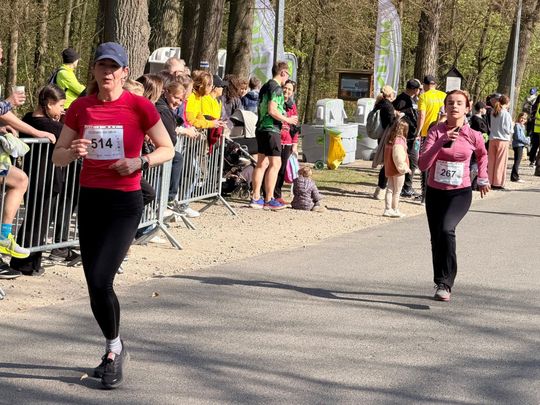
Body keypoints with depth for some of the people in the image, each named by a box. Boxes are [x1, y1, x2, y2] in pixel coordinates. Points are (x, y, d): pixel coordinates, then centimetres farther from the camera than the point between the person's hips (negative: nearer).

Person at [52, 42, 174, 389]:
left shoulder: (139, 107, -7)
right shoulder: (80, 108, 4)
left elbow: (168, 150, 2)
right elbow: (58, 158, 8)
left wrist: (140, 162, -16)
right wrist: (73, 151, -15)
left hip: (125, 202, -5)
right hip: (90, 199, 5)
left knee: (100, 280, -15)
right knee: (95, 284, 8)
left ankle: (113, 350, 8)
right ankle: (116, 350, 29)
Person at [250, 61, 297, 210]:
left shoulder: (265, 87, 16)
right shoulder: (277, 88, -12)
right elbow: (272, 110, -22)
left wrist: (282, 120, 23)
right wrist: (287, 120, -9)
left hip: (261, 129, 10)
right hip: (271, 130, -10)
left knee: (262, 163, 11)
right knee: (275, 164, -6)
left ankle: (256, 198, 12)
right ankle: (269, 200, -6)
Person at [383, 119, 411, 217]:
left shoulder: (390, 139, 5)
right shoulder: (399, 141, -20)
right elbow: (399, 157, -22)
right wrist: (405, 167, -11)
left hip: (389, 169, 8)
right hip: (398, 170, -8)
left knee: (390, 189, 12)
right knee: (397, 191, 3)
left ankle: (388, 209, 13)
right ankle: (395, 210, 10)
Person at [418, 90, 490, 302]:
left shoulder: (473, 136, -6)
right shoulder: (435, 132, -8)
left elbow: (482, 155, 19)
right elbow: (423, 165, -19)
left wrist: (483, 178, 22)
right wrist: (441, 143, -28)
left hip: (460, 194, -2)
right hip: (435, 192, 2)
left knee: (446, 229, -27)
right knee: (436, 239, 12)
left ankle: (445, 283, -19)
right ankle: (441, 284, 30)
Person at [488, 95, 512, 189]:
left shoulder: (493, 113, 5)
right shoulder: (506, 114, -11)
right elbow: (509, 129, -9)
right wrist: (510, 132, 11)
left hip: (492, 139, 5)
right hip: (503, 139, -5)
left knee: (491, 161, 10)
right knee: (501, 162, 1)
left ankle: (490, 182, 14)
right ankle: (498, 183, 2)